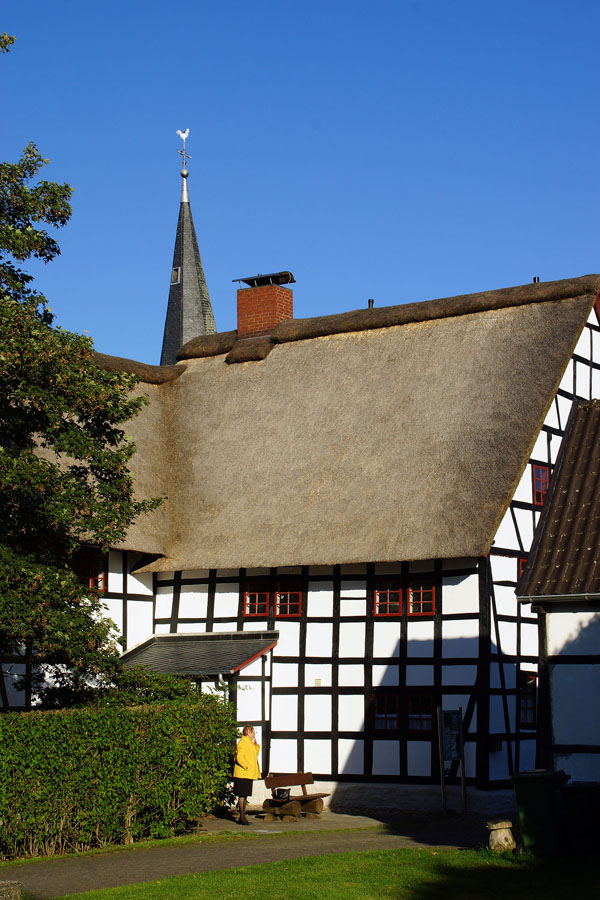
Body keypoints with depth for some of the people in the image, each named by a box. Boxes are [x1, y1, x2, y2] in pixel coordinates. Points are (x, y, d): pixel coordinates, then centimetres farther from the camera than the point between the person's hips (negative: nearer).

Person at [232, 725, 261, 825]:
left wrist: (256, 744, 17)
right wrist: (247, 767, -18)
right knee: (242, 796, -7)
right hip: (243, 774, -10)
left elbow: (255, 755, 27)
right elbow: (239, 757, -23)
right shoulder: (242, 742, -13)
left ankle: (242, 817, 17)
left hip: (248, 775, 10)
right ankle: (242, 817, -6)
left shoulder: (249, 743, 19)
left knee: (244, 796, 12)